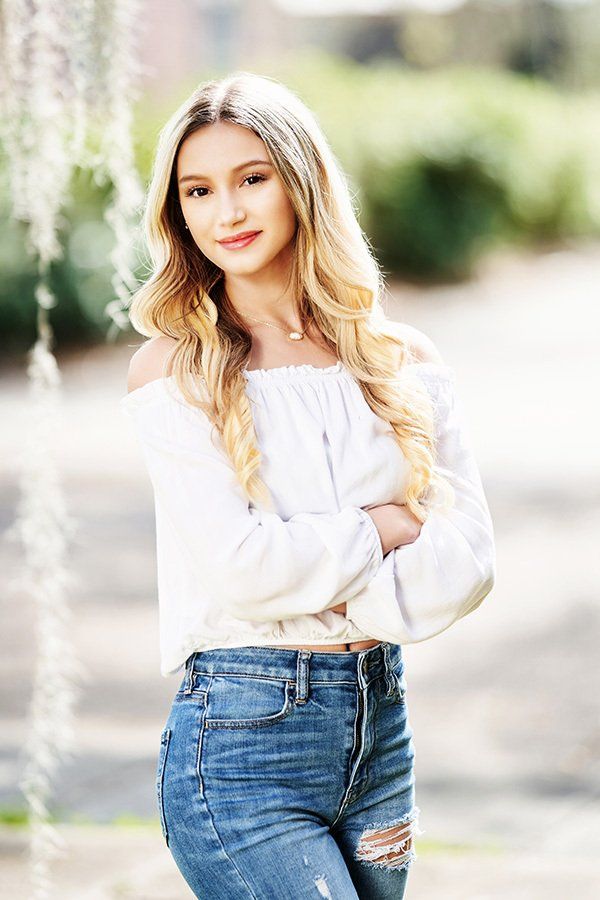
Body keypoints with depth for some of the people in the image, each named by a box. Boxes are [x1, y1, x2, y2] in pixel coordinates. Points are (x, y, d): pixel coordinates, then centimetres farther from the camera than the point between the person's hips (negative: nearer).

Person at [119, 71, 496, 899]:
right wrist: (381, 527, -4)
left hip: (382, 726, 5)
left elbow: (469, 555, 0)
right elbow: (241, 566, -14)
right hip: (241, 740, -4)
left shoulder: (403, 361, 7)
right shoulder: (172, 370, -4)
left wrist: (351, 605, -14)